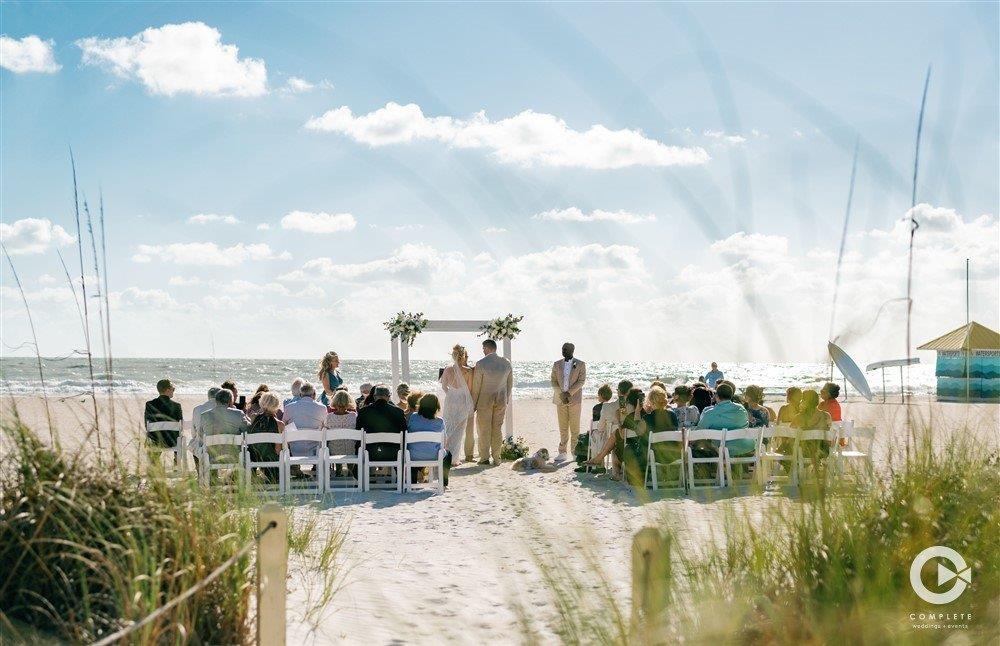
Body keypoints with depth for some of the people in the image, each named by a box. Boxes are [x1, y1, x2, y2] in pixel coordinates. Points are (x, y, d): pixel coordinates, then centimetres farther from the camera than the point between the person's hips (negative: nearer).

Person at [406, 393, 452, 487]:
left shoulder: (413, 417, -7)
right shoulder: (440, 422, -10)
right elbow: (442, 442, -1)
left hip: (414, 457, 2)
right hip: (433, 457, -2)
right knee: (447, 453, 32)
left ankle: (413, 481, 41)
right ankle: (443, 482, 32)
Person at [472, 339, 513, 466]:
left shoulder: (481, 363, -14)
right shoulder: (506, 363, 0)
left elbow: (476, 386, -9)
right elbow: (510, 384, 8)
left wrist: (473, 403, 1)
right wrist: (506, 400, 20)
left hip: (485, 400, -4)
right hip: (501, 400, 4)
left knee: (484, 429, 5)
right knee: (497, 429, 10)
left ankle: (484, 458, 6)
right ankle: (496, 458, 11)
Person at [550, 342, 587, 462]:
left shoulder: (580, 365, 2)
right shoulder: (557, 365, 10)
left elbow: (582, 381, -6)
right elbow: (553, 381, 8)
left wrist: (569, 393, -14)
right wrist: (561, 394, -8)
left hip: (574, 399, -3)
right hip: (560, 399, 3)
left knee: (575, 427, -1)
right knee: (563, 428, 3)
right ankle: (562, 453, 4)